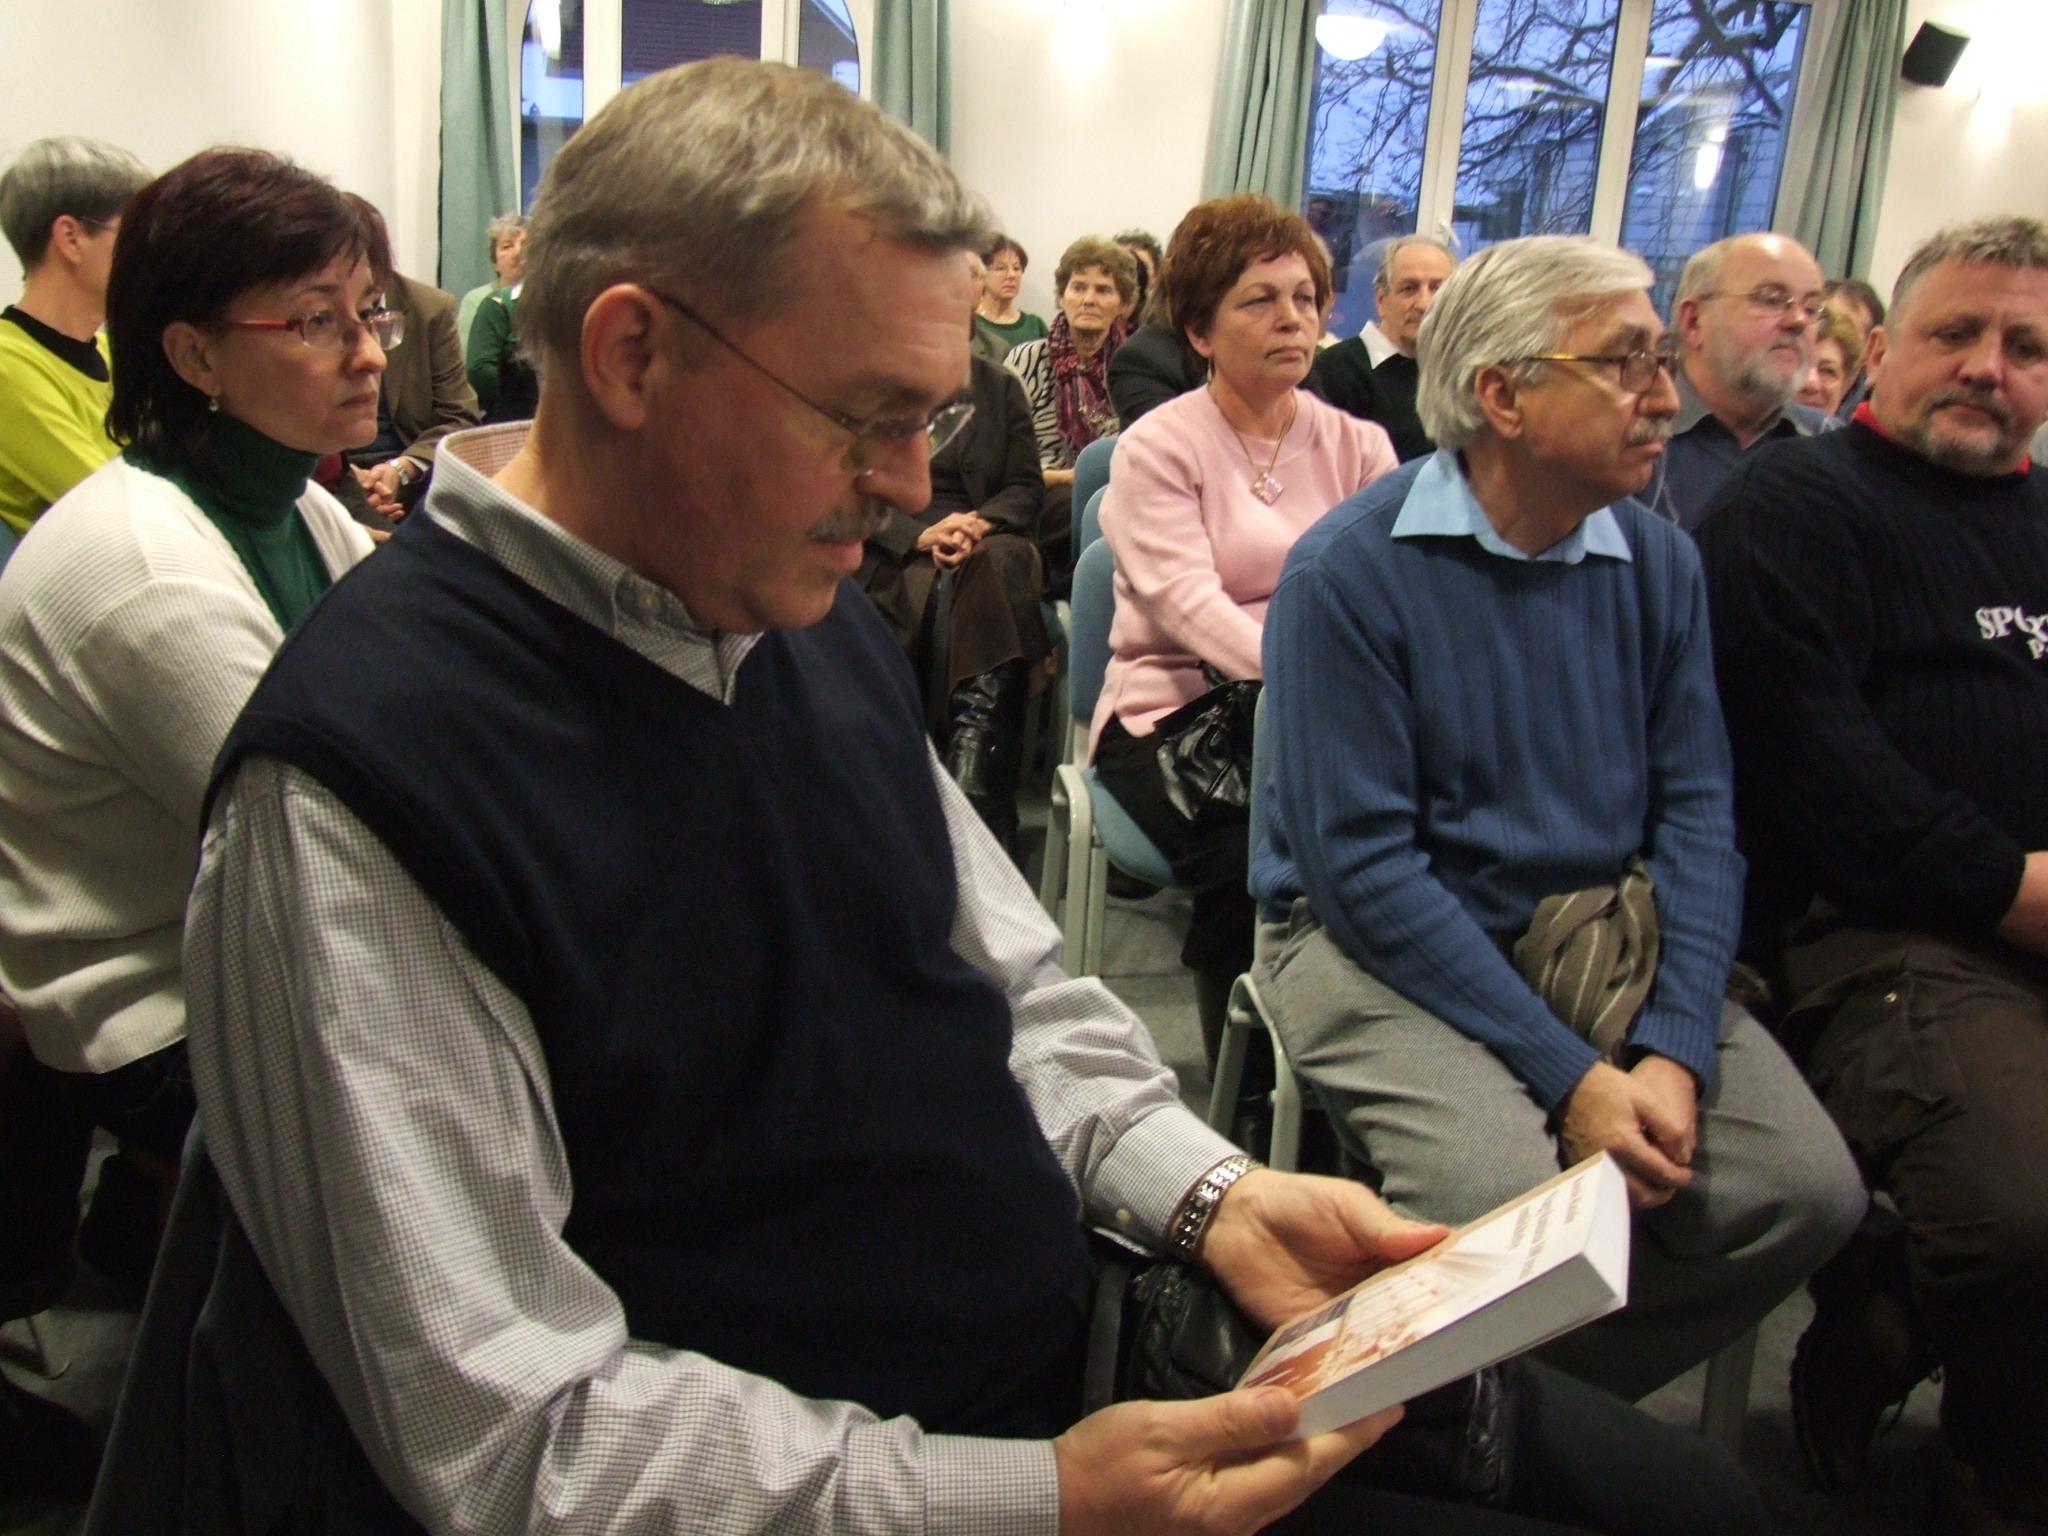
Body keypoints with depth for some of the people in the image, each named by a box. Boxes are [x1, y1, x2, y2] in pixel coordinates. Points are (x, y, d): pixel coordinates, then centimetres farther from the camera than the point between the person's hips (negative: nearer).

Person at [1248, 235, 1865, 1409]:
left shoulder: (1661, 562, 4)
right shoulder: (1350, 572, -14)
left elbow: (1698, 813, 1)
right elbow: (1364, 868, -18)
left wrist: (1678, 1051, -13)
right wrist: (1569, 1075, -20)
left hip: (1604, 935, 6)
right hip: (1386, 947, -5)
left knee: (1808, 1191, -11)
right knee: (1517, 1211, -29)